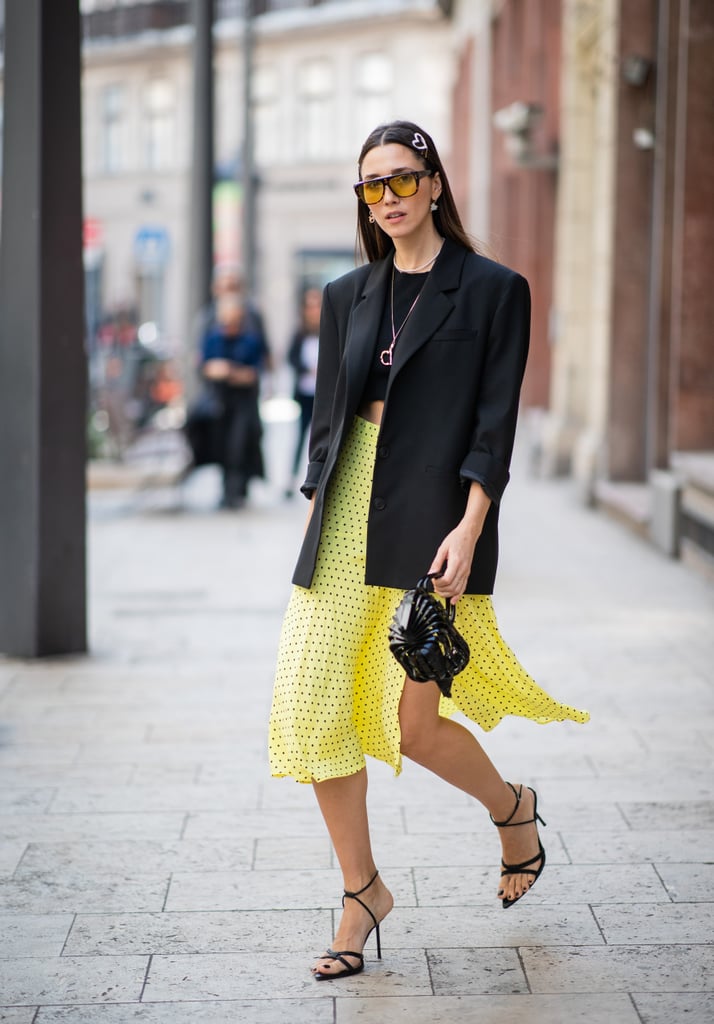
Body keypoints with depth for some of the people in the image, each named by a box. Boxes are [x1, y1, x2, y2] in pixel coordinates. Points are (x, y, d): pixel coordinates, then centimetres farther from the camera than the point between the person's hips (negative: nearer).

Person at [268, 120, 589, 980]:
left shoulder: (492, 291, 0)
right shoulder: (347, 296, 14)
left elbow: (495, 424, -7)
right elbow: (327, 416, 16)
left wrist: (469, 529, -16)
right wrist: (317, 516, 10)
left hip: (434, 519, -5)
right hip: (345, 517, 5)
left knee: (414, 725, -4)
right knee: (313, 708, -2)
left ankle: (511, 806, 29)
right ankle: (362, 893, 14)